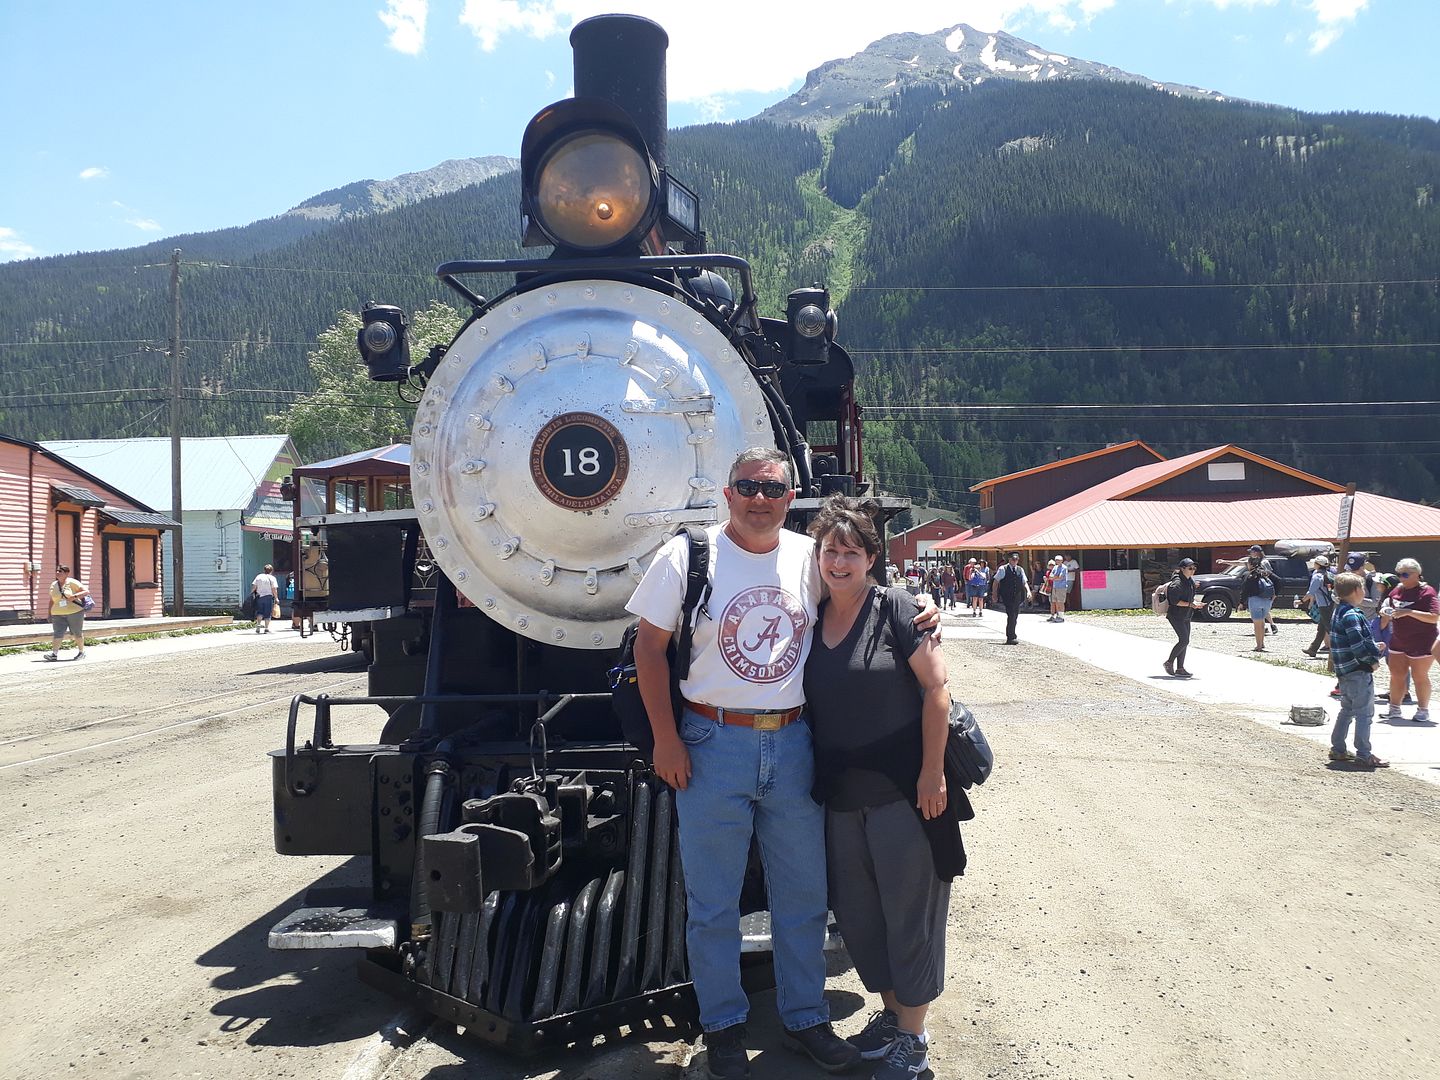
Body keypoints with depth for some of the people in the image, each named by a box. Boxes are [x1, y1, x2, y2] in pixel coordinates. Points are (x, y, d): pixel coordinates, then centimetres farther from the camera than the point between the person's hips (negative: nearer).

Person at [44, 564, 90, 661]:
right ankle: (54, 653, -17)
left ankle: (81, 652, 18)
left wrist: (75, 596, -21)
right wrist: (49, 614, 13)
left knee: (77, 633, 5)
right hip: (58, 614, 4)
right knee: (57, 633, -10)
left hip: (74, 612, -3)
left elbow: (86, 592, -8)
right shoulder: (53, 585, 11)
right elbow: (51, 601, 17)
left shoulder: (72, 582, -3)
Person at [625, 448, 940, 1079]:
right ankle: (723, 1028, 27)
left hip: (792, 746, 3)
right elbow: (650, 647, -3)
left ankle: (805, 1019, 32)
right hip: (713, 747, -3)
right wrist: (665, 739, -8)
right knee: (713, 904, 8)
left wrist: (916, 608, 0)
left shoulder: (810, 557, 4)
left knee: (803, 897, 13)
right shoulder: (686, 556, -5)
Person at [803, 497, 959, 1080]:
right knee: (856, 912, 15)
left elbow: (936, 688, -12)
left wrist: (933, 772, -15)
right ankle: (890, 1010, 36)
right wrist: (814, 779, 11)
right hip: (840, 796, 6)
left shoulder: (894, 607, -9)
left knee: (909, 909, 5)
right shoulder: (811, 621, 7)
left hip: (902, 791, -6)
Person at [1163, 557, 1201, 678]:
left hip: (1185, 616, 9)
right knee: (1184, 640, -13)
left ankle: (1180, 669, 11)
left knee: (1184, 641, 7)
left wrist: (1194, 602, 6)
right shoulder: (1177, 583, -18)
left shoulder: (1190, 581, 10)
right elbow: (1174, 601, -22)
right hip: (1176, 616, -9)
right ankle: (1169, 663, 2)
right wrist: (1190, 604, -20)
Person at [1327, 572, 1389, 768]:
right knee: (1364, 713, -5)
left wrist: (1374, 648, 13)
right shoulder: (1352, 615, -19)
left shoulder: (1339, 612, 13)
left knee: (1347, 710, 18)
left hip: (1346, 671, 10)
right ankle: (1364, 756, -3)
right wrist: (1372, 660, -10)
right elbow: (1357, 645, -24)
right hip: (1359, 671, -10)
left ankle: (1338, 749, 24)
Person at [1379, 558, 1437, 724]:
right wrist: (1385, 613, -4)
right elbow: (1388, 611, 19)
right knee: (1396, 675, 9)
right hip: (1398, 641, 6)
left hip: (1420, 643, -6)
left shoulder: (1426, 592, -13)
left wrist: (1409, 612, -28)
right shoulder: (1397, 591, 6)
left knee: (1419, 676, 4)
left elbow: (1435, 617, -22)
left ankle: (1423, 710, 18)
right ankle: (1394, 709, 18)